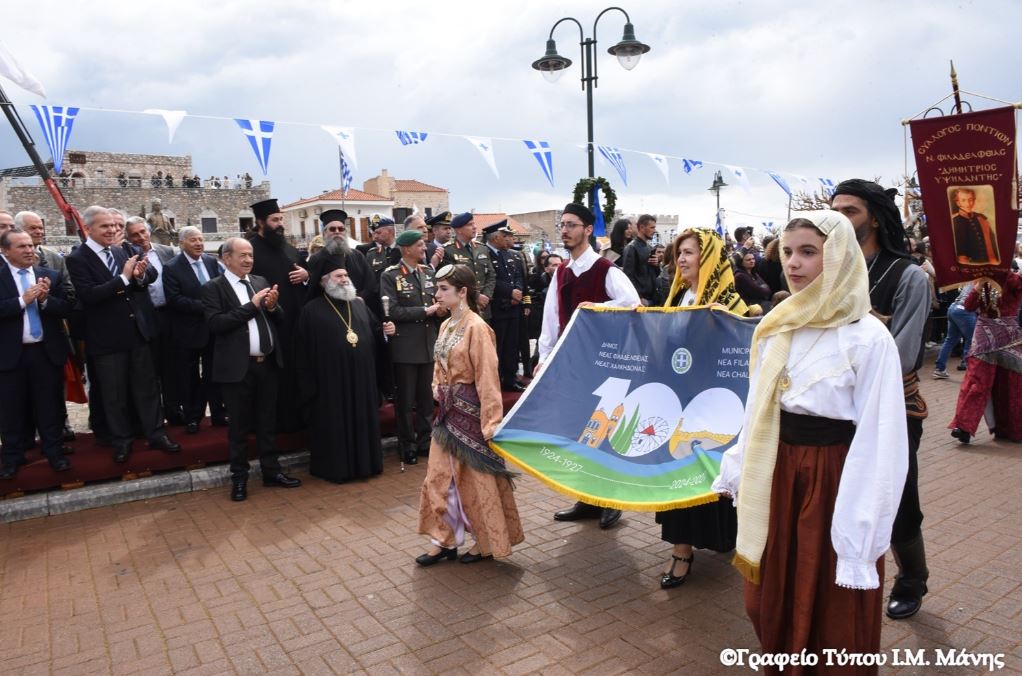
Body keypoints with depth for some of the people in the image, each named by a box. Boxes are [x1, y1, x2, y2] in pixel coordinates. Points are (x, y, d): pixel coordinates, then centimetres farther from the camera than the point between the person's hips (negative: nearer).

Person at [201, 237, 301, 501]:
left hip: (267, 363, 4)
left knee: (267, 422, 14)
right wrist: (251, 306, -18)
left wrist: (273, 306, -12)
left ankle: (271, 471, 25)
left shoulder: (261, 282, 11)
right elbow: (215, 324, -16)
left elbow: (280, 320, 10)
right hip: (238, 367, -4)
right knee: (239, 426, 8)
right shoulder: (213, 288, -4)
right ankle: (239, 477, 20)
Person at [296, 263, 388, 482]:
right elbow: (304, 350, -6)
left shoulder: (359, 304, 13)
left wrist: (385, 330, -7)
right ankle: (335, 467, 16)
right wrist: (308, 382, -10)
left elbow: (374, 333, 15)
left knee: (363, 421, 11)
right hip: (331, 380, -5)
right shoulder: (312, 309, -3)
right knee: (334, 424, 3)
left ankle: (364, 462, 23)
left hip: (361, 377, 5)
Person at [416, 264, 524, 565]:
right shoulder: (446, 326, 8)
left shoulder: (476, 328, -16)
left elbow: (488, 377, -19)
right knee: (440, 476, 11)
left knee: (477, 478, 5)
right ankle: (445, 541, 24)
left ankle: (487, 542, 23)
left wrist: (492, 421, -21)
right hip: (448, 410, 8)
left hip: (470, 410, -8)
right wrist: (437, 388, 5)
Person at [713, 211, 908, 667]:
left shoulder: (868, 338, -15)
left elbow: (880, 440, -15)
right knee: (775, 600, 19)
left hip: (835, 478, -6)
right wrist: (737, 472, 15)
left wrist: (861, 526, -16)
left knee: (833, 612, 11)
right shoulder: (778, 327, 4)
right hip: (780, 472, 6)